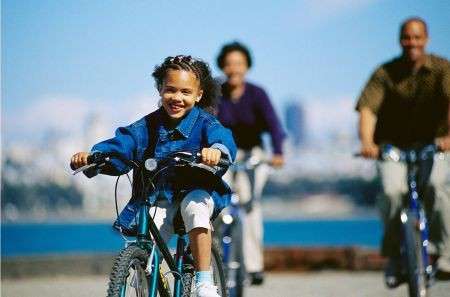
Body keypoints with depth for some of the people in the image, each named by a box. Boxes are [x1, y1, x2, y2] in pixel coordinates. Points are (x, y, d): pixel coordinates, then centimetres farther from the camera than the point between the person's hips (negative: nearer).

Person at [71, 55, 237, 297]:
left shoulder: (203, 123, -5)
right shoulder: (147, 126, 3)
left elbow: (222, 138, -25)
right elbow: (120, 146, -8)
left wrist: (217, 150, -51)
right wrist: (92, 155, -29)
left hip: (198, 192, -2)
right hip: (161, 200, 2)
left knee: (194, 205, -37)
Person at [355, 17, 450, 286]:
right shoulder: (386, 73, -7)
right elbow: (368, 108, -18)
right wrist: (367, 141, -37)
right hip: (392, 148, 0)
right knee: (393, 191, -26)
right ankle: (393, 257, -7)